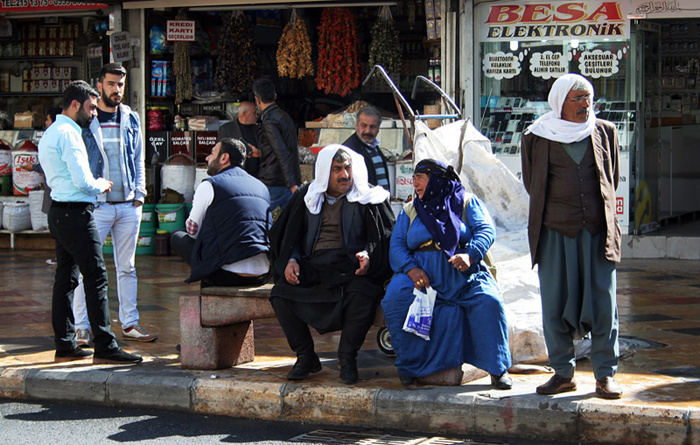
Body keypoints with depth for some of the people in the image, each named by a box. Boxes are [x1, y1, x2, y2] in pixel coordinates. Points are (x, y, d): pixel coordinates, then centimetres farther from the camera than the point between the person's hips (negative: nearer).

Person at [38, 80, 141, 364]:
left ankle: (64, 346, 14)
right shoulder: (68, 134, -14)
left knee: (66, 278, 11)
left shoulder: (50, 134, 19)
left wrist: (94, 185, 17)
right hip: (75, 213, -11)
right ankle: (105, 348, -12)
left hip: (58, 212, 11)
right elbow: (82, 181, -20)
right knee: (96, 277, -10)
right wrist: (101, 185, 0)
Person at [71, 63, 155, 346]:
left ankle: (129, 324, 14)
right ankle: (82, 328, -1)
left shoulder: (131, 119, 12)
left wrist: (139, 193, 7)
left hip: (129, 206, 4)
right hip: (96, 205, -4)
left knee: (127, 267, 8)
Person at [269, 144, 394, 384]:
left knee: (361, 293, -35)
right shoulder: (307, 197, 15)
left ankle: (347, 357, -16)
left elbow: (383, 238, 1)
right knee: (280, 294, -21)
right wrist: (290, 260, -2)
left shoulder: (368, 198, 7)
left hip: (351, 267, -3)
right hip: (312, 266, 3)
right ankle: (305, 356, -7)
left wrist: (368, 255, -19)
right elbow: (290, 237, 18)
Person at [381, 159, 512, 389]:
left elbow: (486, 230, -2)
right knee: (395, 298, -27)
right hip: (422, 276, 2)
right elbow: (396, 246, 8)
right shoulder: (410, 211, 20)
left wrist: (470, 255, -23)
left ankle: (497, 368, -15)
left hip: (464, 277, -2)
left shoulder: (467, 202, 12)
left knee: (489, 301, -30)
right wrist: (411, 268, -14)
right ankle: (409, 367, -13)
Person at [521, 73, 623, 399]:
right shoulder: (537, 137, 4)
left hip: (597, 229, 1)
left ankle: (605, 374, 5)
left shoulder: (604, 132, 10)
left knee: (603, 301, -3)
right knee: (554, 302, 1)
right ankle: (563, 372, 12)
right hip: (554, 230, -1)